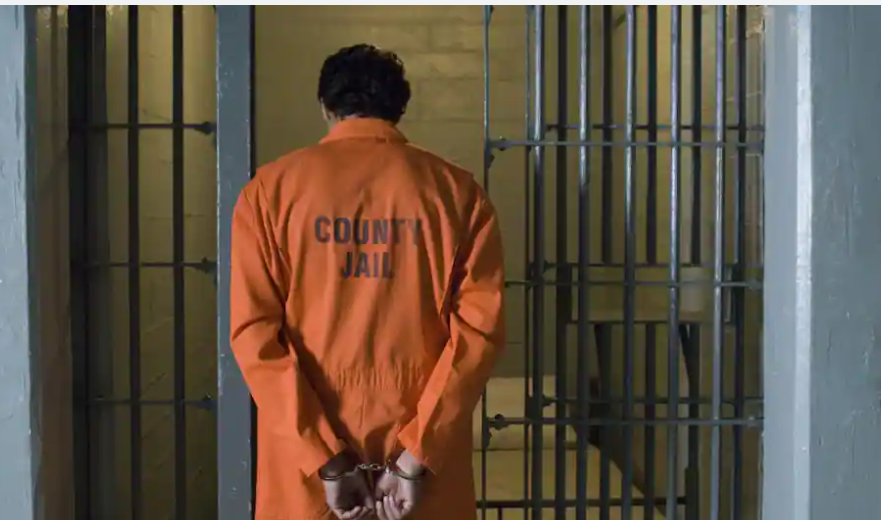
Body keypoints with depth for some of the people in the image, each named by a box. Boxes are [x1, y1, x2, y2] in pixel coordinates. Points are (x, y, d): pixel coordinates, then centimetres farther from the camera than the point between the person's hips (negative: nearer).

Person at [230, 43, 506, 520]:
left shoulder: (272, 189, 1)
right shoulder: (457, 191, 1)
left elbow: (254, 331, -8)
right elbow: (480, 326, -8)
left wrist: (326, 460, -10)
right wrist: (417, 455, -10)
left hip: (305, 468, 0)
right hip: (427, 472, 0)